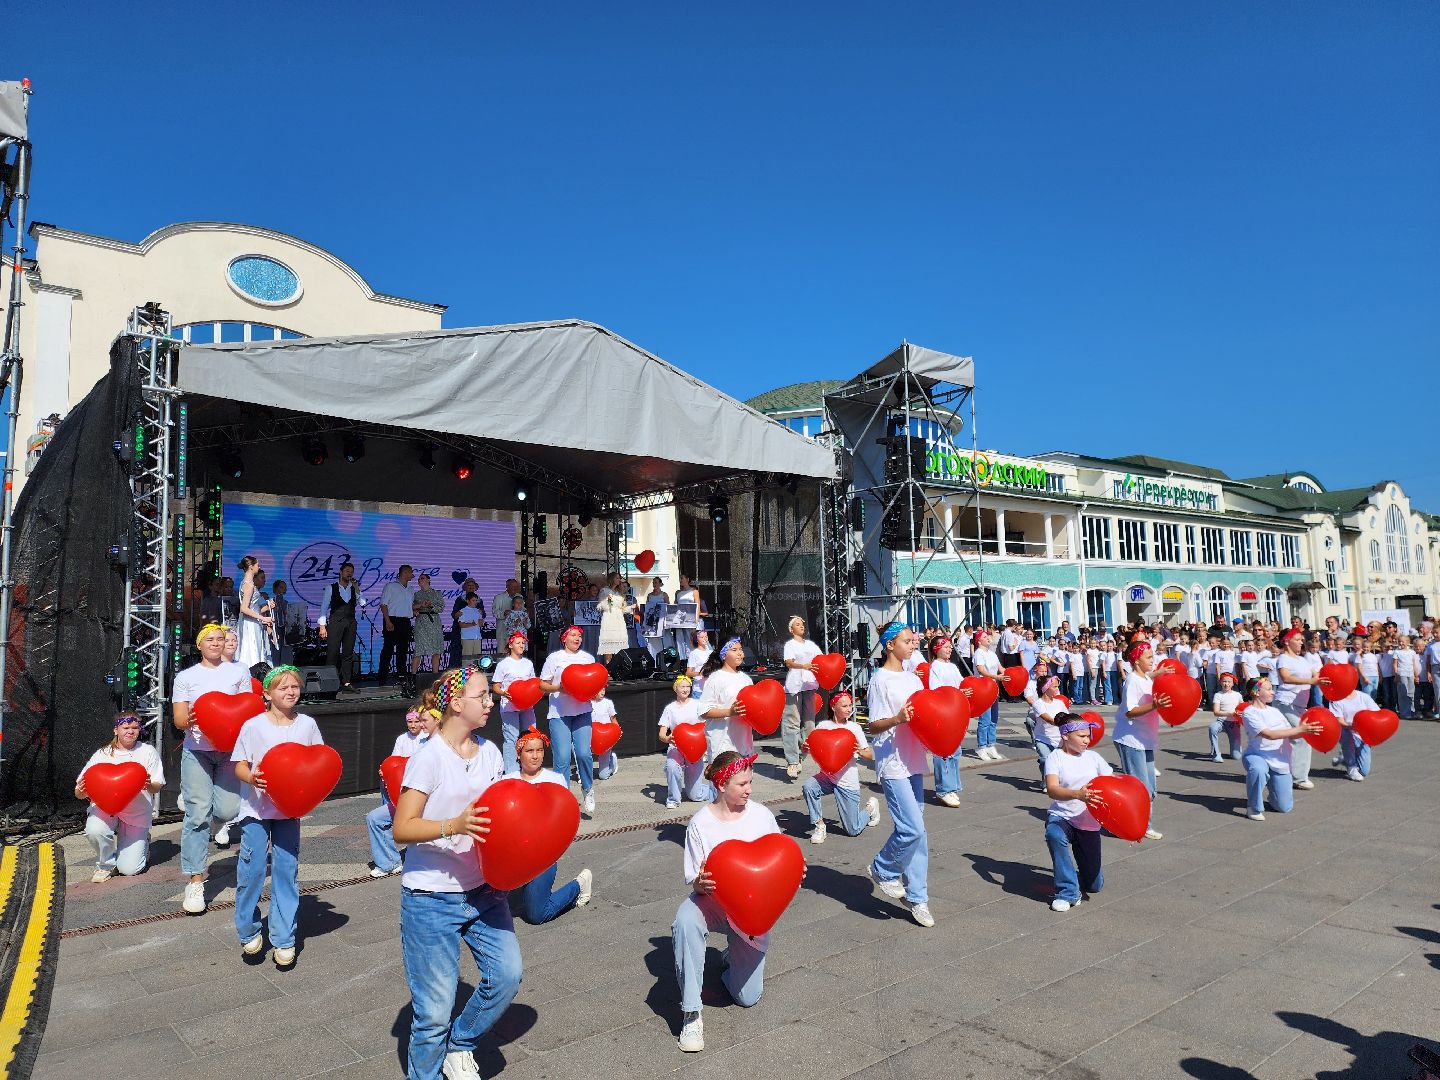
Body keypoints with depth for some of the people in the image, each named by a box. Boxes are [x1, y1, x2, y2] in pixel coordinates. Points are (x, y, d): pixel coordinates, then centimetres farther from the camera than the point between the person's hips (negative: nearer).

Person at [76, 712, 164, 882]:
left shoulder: (148, 752, -2)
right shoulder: (102, 754, -2)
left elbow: (157, 787, -4)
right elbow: (80, 792, -4)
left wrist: (149, 785, -27)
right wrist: (81, 792, -29)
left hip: (137, 812, -1)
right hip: (105, 806, 1)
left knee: (129, 870, -9)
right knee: (94, 830, -35)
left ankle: (142, 844, 29)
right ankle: (106, 865, -2)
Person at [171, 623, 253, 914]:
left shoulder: (239, 672, 11)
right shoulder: (186, 677, 10)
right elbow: (178, 720, 4)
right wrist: (189, 720, -19)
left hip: (230, 750, 1)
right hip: (197, 750, -1)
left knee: (227, 811, -9)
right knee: (197, 815, -6)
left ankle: (192, 797, 25)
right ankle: (195, 882, 2)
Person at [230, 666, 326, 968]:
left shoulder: (307, 725, 1)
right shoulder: (254, 725, -6)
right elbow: (240, 765, -4)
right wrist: (252, 778, -24)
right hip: (256, 807, -2)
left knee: (287, 872, 4)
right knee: (251, 870, -1)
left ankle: (283, 940, 14)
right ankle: (249, 931, 23)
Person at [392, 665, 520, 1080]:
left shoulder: (489, 751, 4)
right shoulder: (429, 756, -14)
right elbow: (402, 828, -16)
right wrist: (453, 825, -30)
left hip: (484, 889, 6)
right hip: (432, 897, -5)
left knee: (507, 973, -4)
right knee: (435, 1007, 1)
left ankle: (459, 1046, 23)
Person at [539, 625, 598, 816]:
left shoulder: (588, 657, 14)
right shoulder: (555, 657, 4)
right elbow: (543, 684, 5)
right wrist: (558, 688, -13)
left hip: (582, 712, 2)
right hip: (559, 713, -2)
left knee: (583, 753, -12)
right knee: (562, 758, -6)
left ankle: (587, 788, 15)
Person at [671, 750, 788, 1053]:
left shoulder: (762, 815, -7)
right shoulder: (700, 823, -13)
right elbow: (694, 880, -10)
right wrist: (700, 883, -34)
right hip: (712, 901, -2)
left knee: (748, 997, 0)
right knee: (685, 921, -38)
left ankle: (735, 956, 36)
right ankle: (690, 1014, -24)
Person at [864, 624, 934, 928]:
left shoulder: (913, 678, 13)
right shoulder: (881, 679, -10)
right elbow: (872, 726, -11)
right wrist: (898, 719, -28)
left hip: (913, 761, 8)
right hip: (892, 763, -8)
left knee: (915, 829, 10)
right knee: (912, 828, -13)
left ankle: (916, 897, 19)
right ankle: (882, 869, 13)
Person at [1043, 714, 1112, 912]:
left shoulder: (1093, 757, 3)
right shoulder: (1055, 757, -8)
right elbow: (1052, 789, -24)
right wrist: (1078, 794, -43)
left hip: (1089, 823, 3)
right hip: (1061, 816, -3)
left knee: (1094, 885, 3)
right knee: (1054, 834, -40)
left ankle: (1079, 882, 42)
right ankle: (1068, 892, -23)